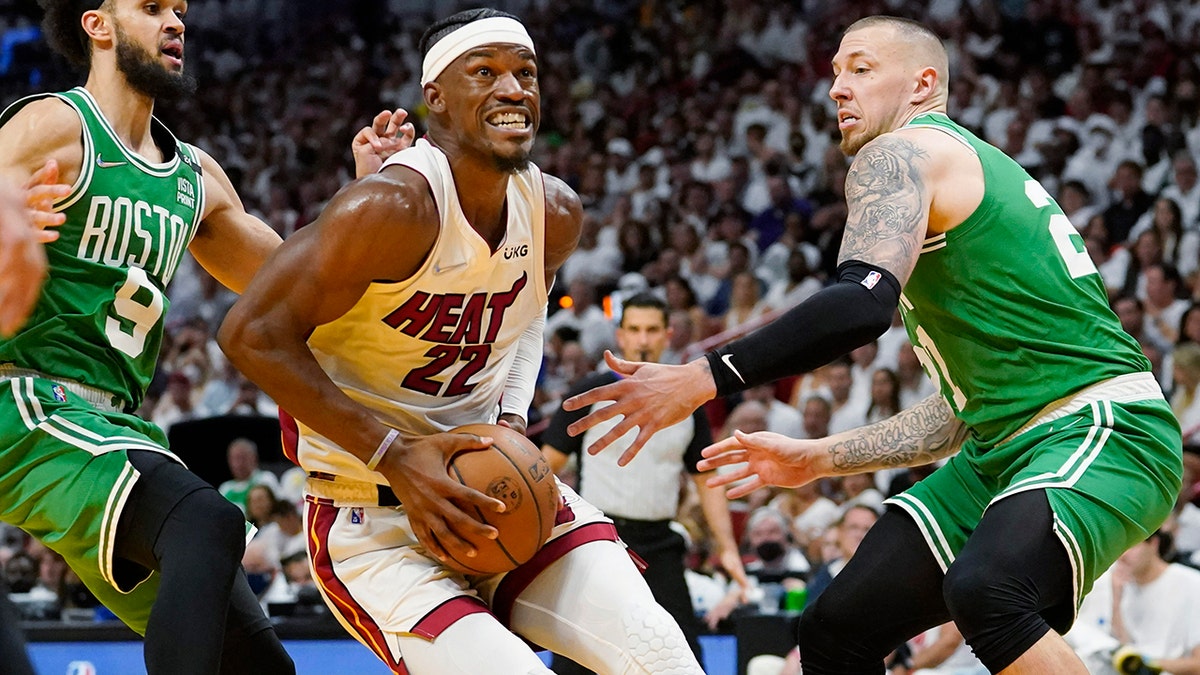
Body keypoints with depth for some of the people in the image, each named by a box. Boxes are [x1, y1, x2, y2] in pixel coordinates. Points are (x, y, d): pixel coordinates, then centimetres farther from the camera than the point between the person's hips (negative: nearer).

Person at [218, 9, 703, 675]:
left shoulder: (555, 212, 0)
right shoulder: (393, 207, -23)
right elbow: (252, 333, -22)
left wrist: (513, 418, 3)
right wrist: (394, 457, -24)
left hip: (489, 486, 6)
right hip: (371, 517, -6)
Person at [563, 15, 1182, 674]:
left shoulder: (900, 152, -5)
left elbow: (863, 302, -26)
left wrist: (700, 378, -24)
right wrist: (817, 458, 25)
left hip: (1108, 432, -10)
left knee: (983, 591, -37)